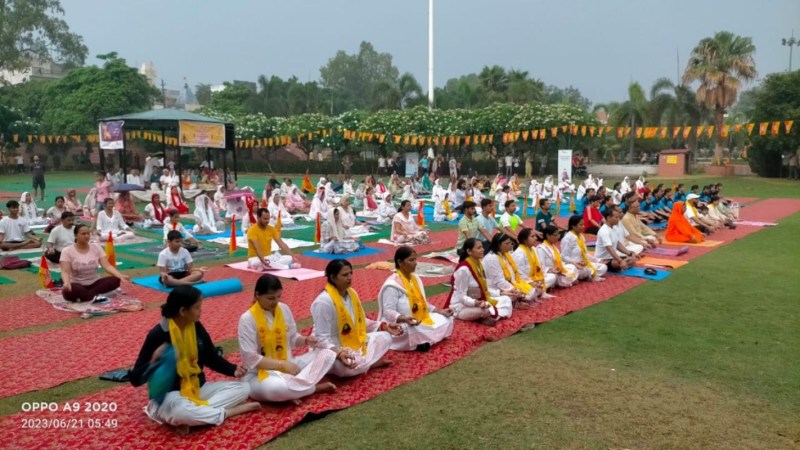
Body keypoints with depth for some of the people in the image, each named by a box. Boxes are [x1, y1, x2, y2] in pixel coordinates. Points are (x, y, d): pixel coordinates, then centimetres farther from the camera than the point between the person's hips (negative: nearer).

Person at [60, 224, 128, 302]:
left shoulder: (96, 247, 1)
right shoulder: (67, 251, -7)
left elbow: (107, 266, -8)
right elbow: (65, 271, -16)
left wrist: (120, 275, -26)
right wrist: (66, 283, -40)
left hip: (94, 283, 4)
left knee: (115, 280, -23)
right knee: (68, 291, -38)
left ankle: (83, 296, -21)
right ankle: (95, 296, -24)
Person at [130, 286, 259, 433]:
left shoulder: (196, 327, 0)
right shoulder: (158, 335, -18)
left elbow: (212, 357, 12)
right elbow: (136, 379, -17)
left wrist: (233, 370, -6)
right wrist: (154, 362, -37)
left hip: (198, 389, 7)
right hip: (170, 395, -7)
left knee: (243, 388, -7)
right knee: (179, 410, -42)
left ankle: (194, 415, -20)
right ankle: (227, 412, -18)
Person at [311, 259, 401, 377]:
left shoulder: (352, 293, 2)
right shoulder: (323, 302, -24)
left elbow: (361, 321, 13)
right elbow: (322, 338, -25)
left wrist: (384, 326, 2)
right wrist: (339, 353, -41)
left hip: (353, 342, 8)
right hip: (330, 349, -8)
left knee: (385, 337, 2)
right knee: (347, 366, -37)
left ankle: (361, 361, -10)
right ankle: (369, 362, -6)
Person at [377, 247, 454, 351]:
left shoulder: (416, 279, 11)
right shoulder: (392, 285, -17)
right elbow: (388, 311, -22)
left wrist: (440, 311, 6)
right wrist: (404, 319, -39)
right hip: (400, 325, -9)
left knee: (446, 320, -1)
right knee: (418, 331, -39)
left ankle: (420, 341, -11)